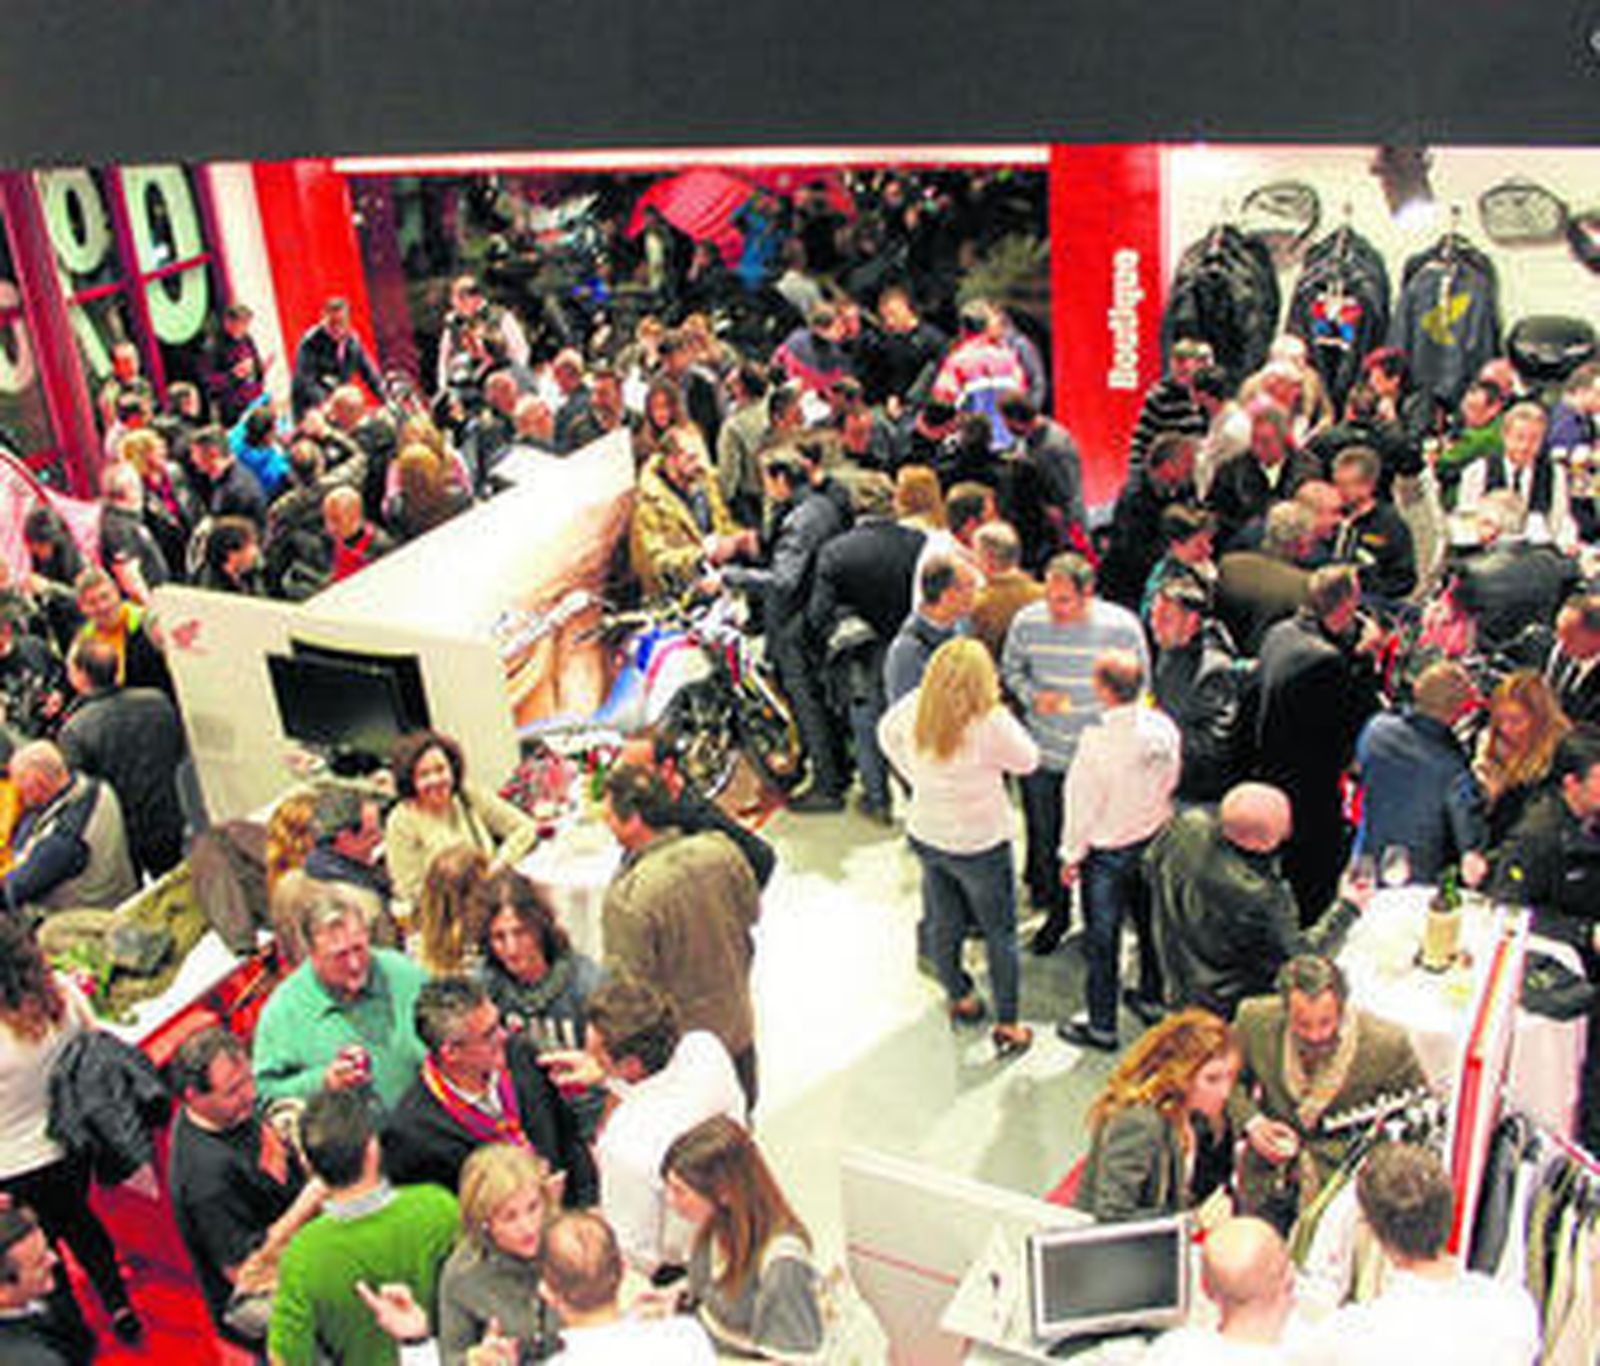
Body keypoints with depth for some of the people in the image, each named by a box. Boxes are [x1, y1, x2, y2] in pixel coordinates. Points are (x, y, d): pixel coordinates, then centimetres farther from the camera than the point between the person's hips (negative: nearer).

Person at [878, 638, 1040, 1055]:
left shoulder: (914, 707, -14)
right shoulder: (990, 723, -29)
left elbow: (887, 733, 8)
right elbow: (1027, 761, -11)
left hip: (926, 835, 5)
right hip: (980, 844, -5)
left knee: (942, 923, 24)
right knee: (1000, 932, 14)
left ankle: (959, 998, 45)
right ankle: (1007, 1026, 23)